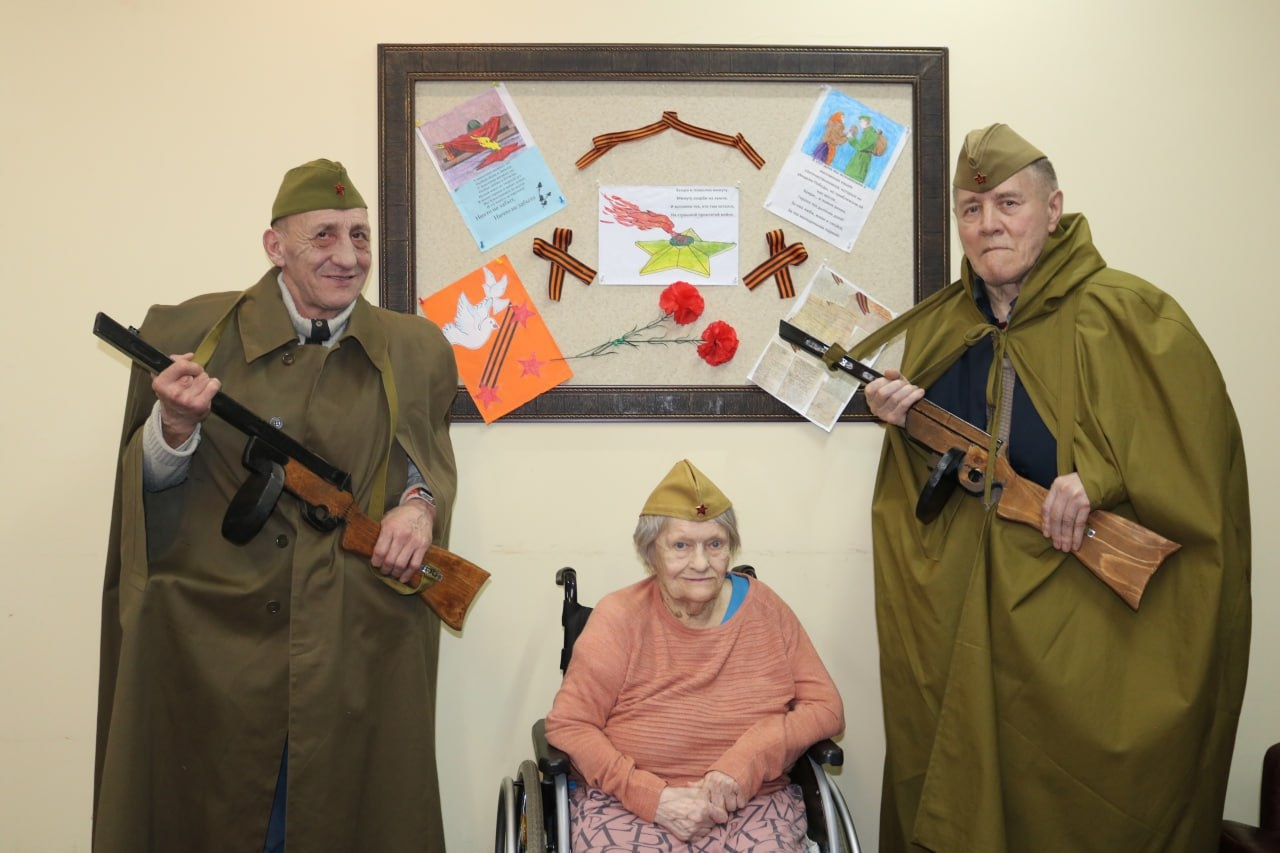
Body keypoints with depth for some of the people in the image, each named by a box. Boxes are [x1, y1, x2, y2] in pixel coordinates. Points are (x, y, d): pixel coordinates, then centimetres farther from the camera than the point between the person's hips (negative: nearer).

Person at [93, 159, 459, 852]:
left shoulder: (414, 351, 5)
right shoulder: (192, 331, 0)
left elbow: (432, 460, 17)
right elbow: (148, 482, 4)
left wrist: (420, 505, -5)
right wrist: (177, 427, -17)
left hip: (358, 649, 1)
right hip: (213, 636, -1)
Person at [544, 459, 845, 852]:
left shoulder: (765, 609, 2)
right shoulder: (620, 616, -5)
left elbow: (826, 707, 2)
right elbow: (568, 726, -5)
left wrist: (748, 758, -14)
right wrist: (653, 797, -16)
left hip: (753, 802, 2)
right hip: (630, 803, -1)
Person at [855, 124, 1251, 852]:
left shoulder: (1125, 315, -8)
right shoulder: (938, 329, 8)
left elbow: (1202, 437, -13)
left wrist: (1099, 475, -24)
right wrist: (903, 427, -5)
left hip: (1085, 620, -4)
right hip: (960, 617, 5)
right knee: (958, 788, 12)